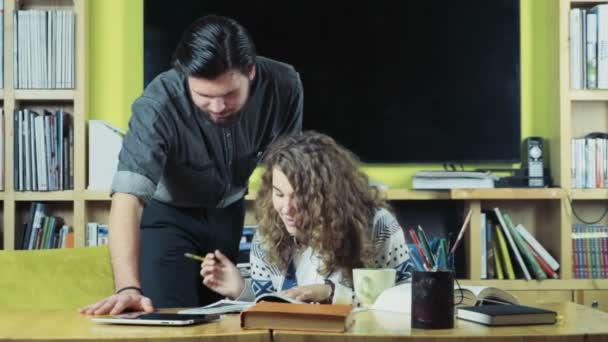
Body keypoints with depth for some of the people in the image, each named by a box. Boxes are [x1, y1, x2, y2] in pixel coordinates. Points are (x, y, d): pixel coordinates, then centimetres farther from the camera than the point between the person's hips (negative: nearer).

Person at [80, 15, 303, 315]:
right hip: (168, 213, -3)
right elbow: (128, 195, -43)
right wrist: (128, 287, -56)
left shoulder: (283, 85, -24)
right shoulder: (159, 104, -34)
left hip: (231, 212, 3)